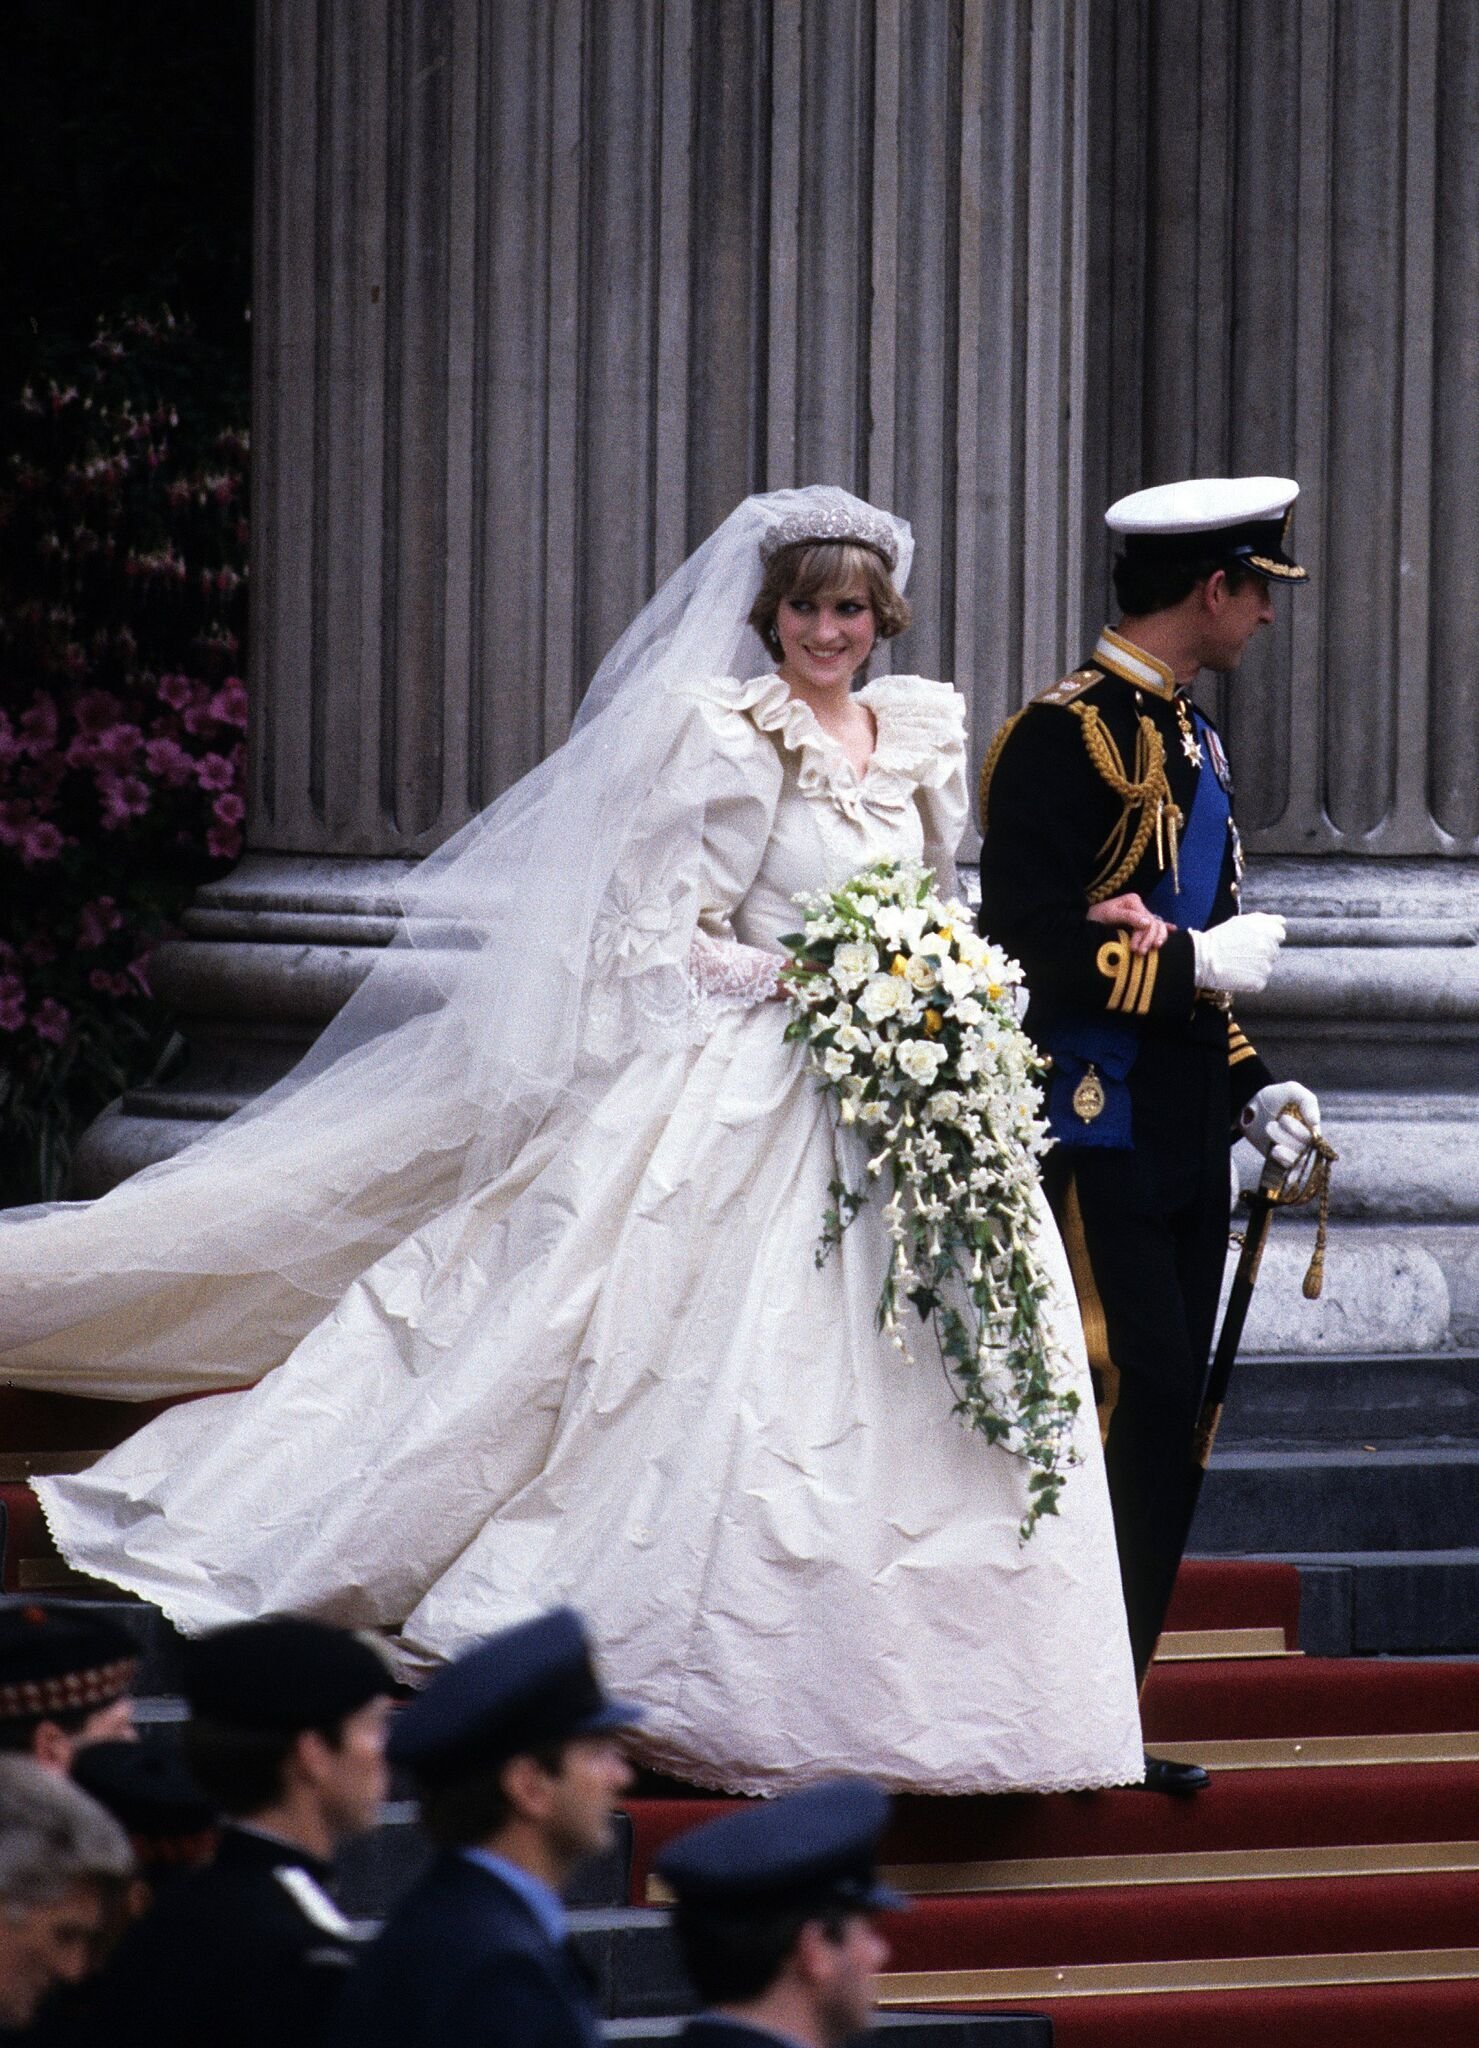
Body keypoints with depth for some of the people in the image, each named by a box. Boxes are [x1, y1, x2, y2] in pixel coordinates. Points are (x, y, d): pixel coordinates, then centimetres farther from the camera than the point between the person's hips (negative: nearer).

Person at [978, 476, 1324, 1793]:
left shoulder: (1191, 735, 17)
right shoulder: (1068, 735, -12)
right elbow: (1029, 948, -19)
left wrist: (1252, 1088, 14)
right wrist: (1204, 963, -15)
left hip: (1182, 1141, 9)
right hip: (1093, 1132, -9)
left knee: (1169, 1427, 8)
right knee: (1133, 1405, -13)